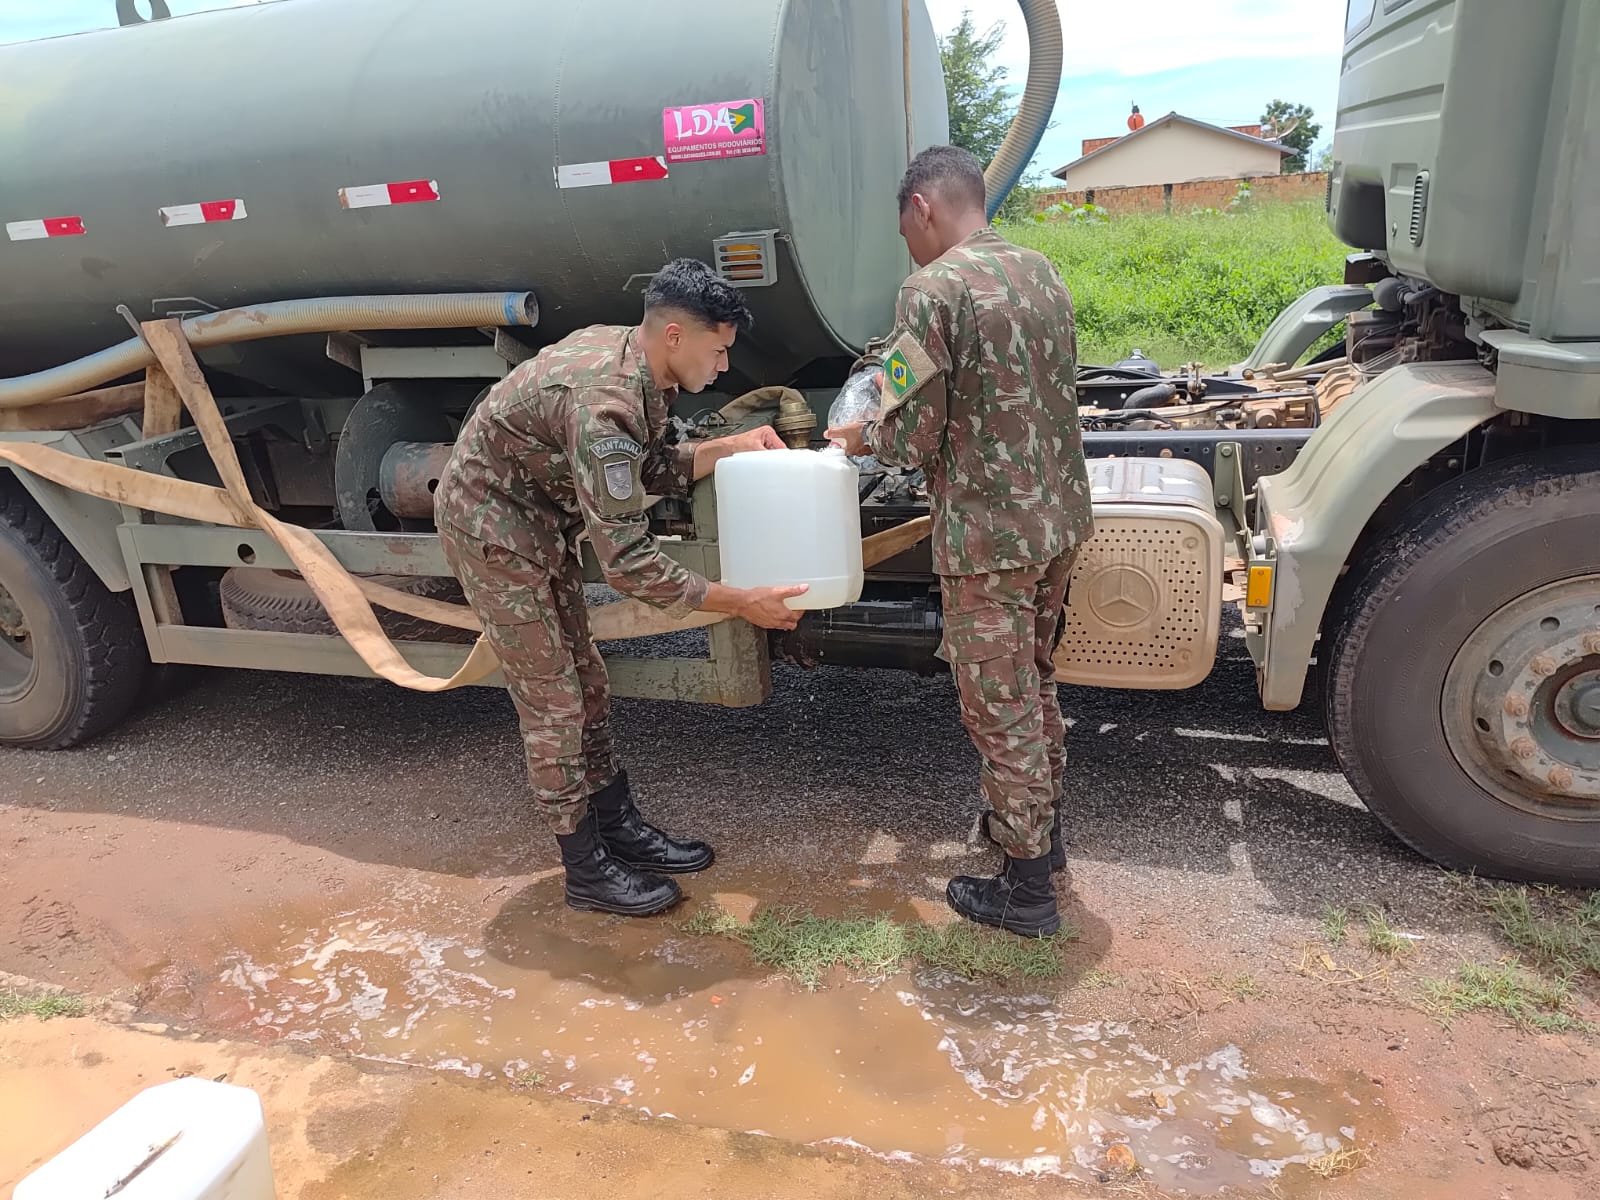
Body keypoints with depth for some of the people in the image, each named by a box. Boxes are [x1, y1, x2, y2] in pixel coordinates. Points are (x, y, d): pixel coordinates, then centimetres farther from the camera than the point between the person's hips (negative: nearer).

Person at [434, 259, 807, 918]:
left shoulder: (628, 355, -5)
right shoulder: (603, 405, -34)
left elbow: (653, 471, 8)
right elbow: (630, 565, -33)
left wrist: (730, 447, -7)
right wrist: (742, 602, -29)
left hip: (541, 521, 9)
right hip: (492, 527, -9)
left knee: (586, 684, 13)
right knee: (552, 704, -2)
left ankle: (621, 830, 26)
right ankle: (587, 871, 13)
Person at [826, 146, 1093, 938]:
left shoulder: (933, 290, -16)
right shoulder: (1040, 272, 9)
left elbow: (913, 440, -17)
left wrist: (859, 438, 5)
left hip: (989, 536, -8)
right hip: (1060, 517, 8)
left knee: (1000, 709, 5)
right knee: (1035, 683, 24)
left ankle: (1027, 888, 19)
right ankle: (1042, 826, 42)